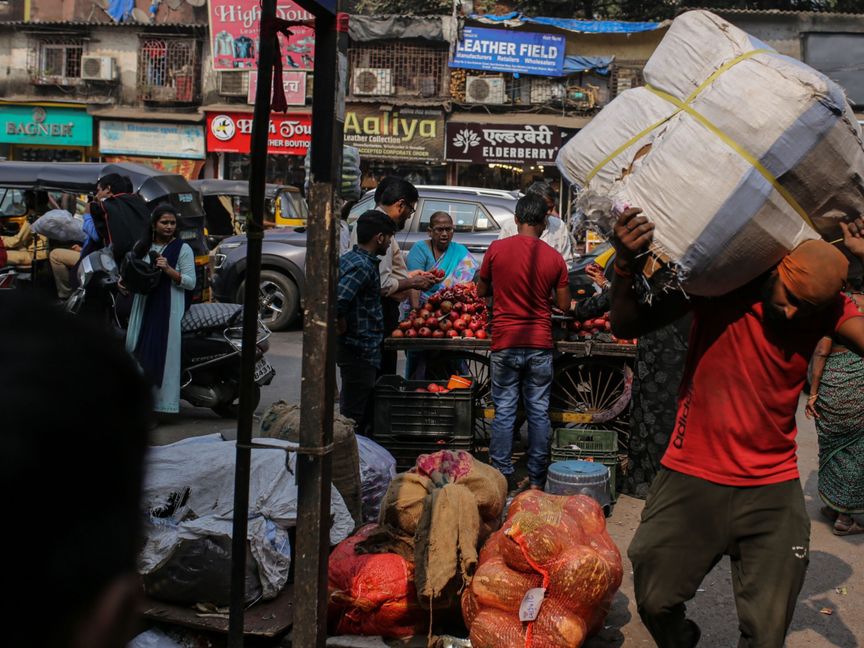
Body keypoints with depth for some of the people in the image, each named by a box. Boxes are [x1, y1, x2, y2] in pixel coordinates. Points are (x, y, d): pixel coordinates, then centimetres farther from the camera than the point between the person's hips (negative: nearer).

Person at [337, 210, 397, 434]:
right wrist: (343, 330, -15)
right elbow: (336, 303, -30)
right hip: (361, 350, -10)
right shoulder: (363, 266, -20)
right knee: (354, 416, -3)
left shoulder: (348, 258, 10)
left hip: (353, 349, 10)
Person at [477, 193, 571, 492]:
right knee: (539, 411, 9)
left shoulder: (497, 249, -4)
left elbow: (481, 291, 8)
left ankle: (503, 478, 9)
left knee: (504, 411, 6)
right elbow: (564, 304, 4)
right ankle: (537, 480, 14)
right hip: (540, 344, 0)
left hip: (504, 343, 0)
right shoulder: (554, 257, -3)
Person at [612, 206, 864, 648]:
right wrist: (625, 266, -27)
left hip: (772, 493, 1)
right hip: (691, 479, -1)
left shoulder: (827, 308, -4)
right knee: (655, 604, 12)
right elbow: (627, 327, -10)